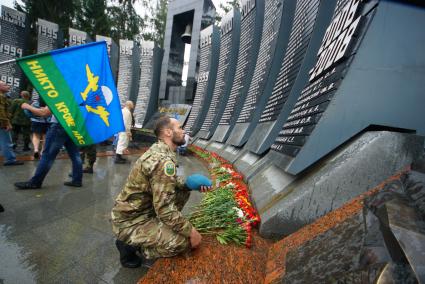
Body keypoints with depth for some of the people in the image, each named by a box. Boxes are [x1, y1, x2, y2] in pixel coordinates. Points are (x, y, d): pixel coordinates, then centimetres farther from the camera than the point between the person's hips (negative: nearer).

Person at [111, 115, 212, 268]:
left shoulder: (158, 150, 1)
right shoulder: (164, 160, -29)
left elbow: (171, 181, 13)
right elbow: (165, 210, -29)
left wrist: (191, 184, -4)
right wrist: (191, 232, -17)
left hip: (142, 209, 9)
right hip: (130, 221, -8)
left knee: (183, 191, 6)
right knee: (184, 241, -16)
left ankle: (159, 227, 14)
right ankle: (130, 244, 1)